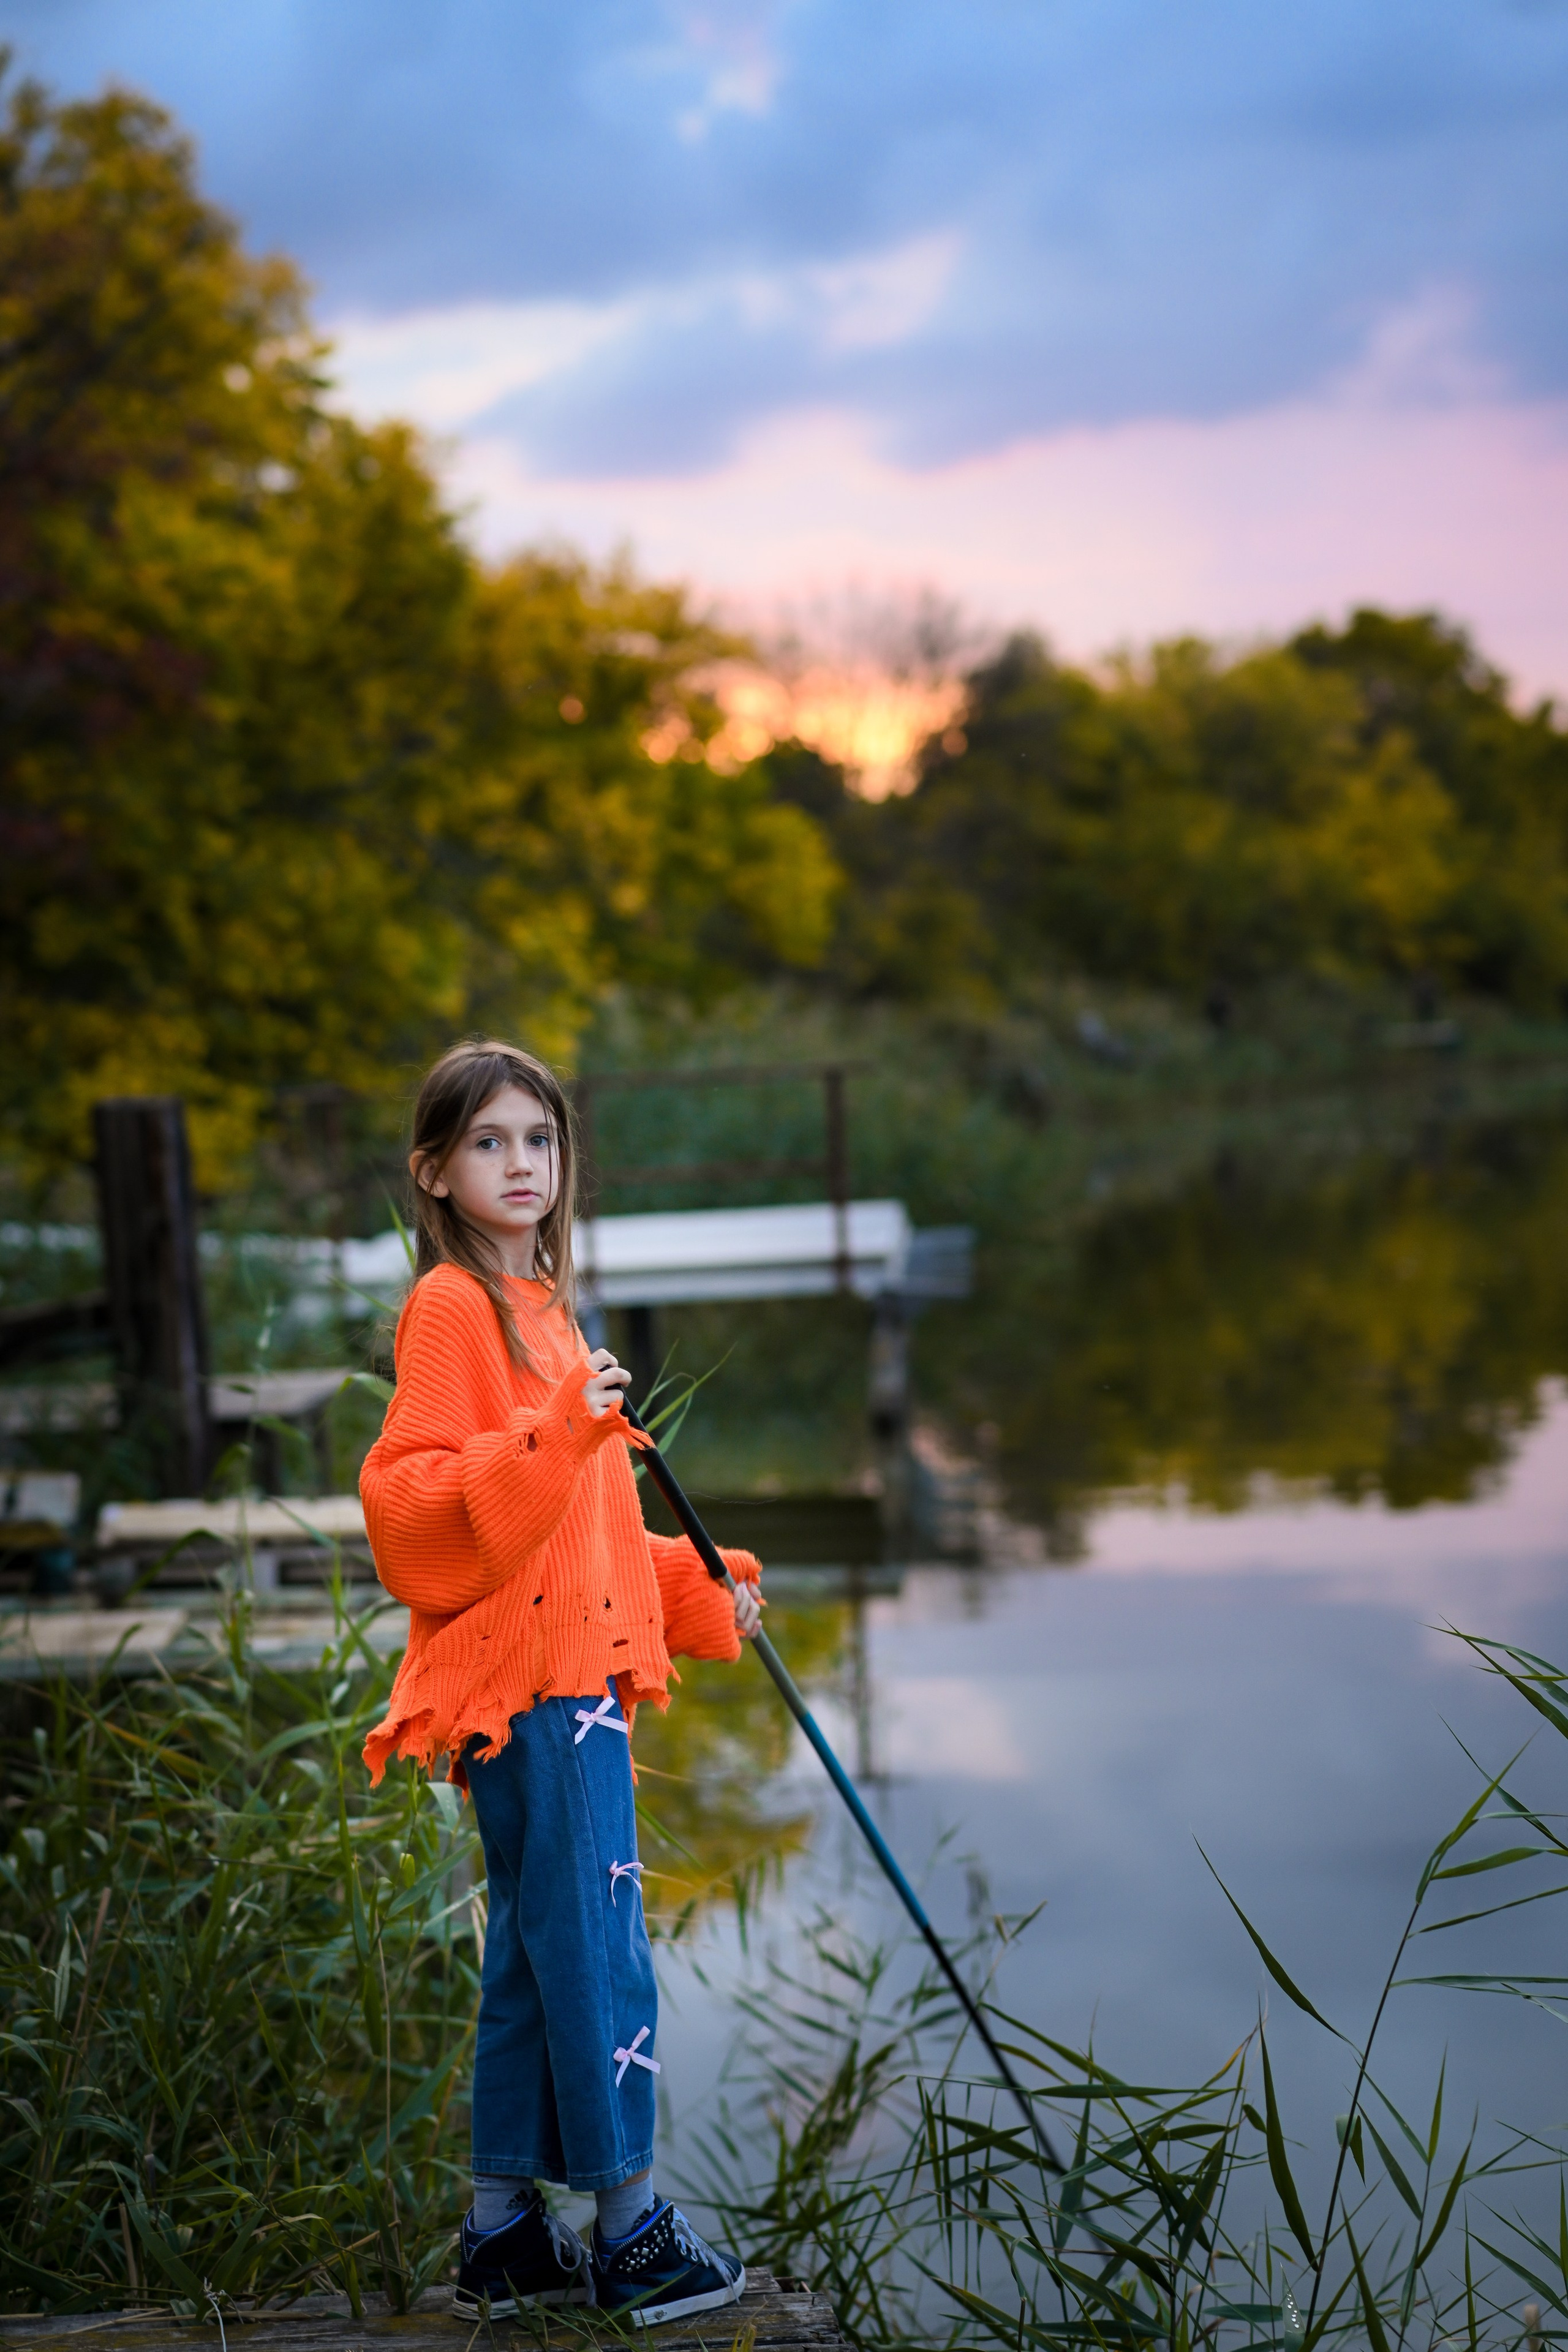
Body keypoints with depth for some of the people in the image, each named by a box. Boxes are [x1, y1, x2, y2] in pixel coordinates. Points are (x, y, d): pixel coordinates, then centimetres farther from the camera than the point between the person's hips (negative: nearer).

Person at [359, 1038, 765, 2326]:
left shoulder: (540, 1311, 20)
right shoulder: (451, 1307, -10)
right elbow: (407, 1500, -20)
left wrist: (701, 1589, 21)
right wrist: (556, 1433, -28)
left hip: (576, 1677, 10)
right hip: (524, 1685, -10)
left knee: (536, 1958, 13)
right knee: (600, 1950, -5)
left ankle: (505, 2236, 21)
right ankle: (630, 2230, 5)